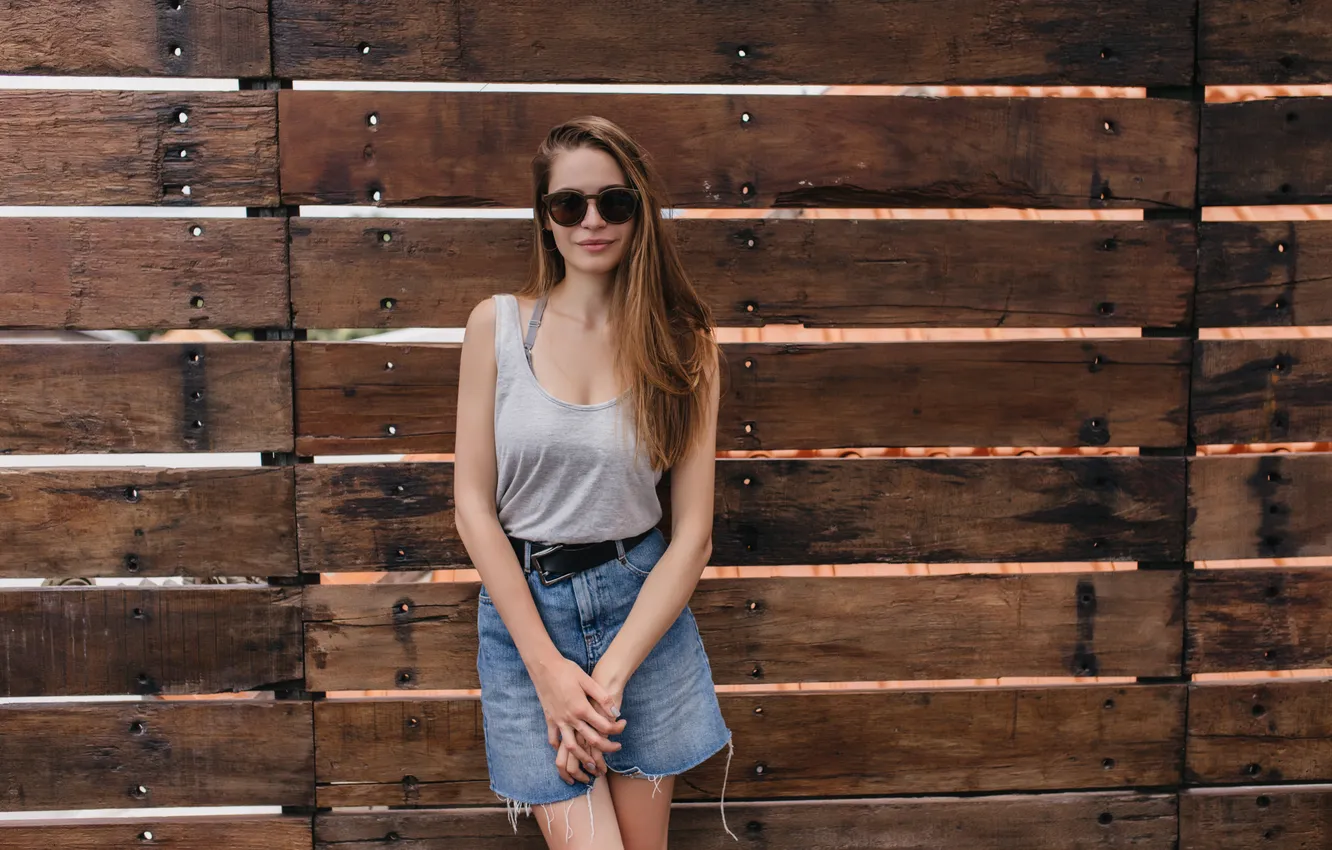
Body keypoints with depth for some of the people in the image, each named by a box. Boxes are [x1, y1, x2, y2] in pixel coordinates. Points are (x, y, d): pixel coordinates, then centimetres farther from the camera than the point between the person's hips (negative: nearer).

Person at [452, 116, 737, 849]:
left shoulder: (684, 343, -2)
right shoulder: (497, 324, -4)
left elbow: (693, 533, -5)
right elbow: (473, 505, -4)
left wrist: (610, 675, -12)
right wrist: (548, 668, -10)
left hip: (644, 607, 1)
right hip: (524, 607, -1)